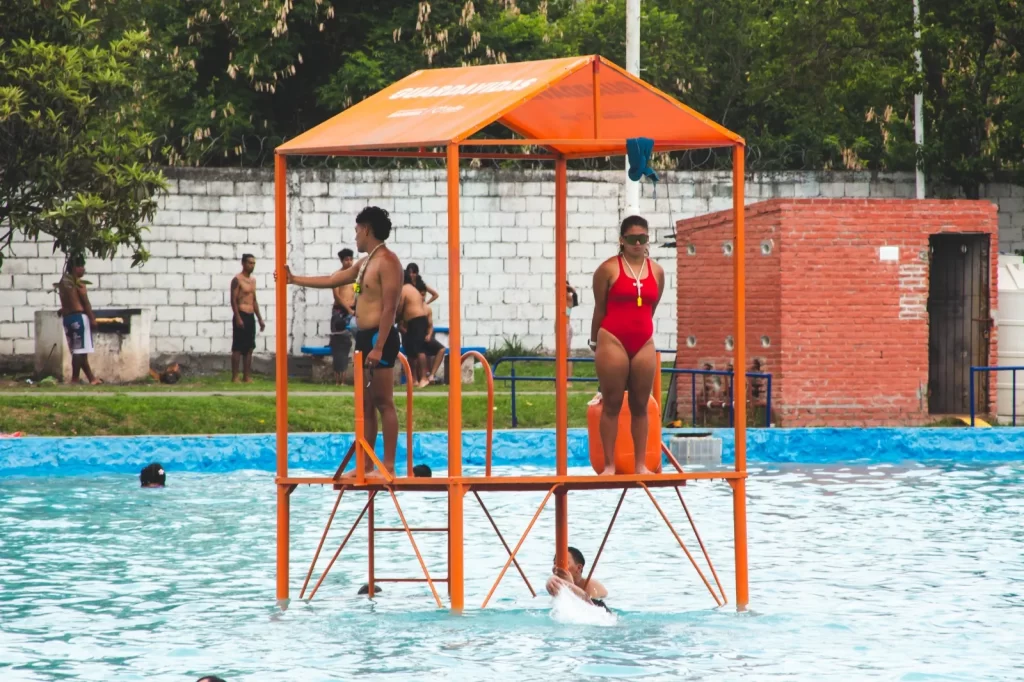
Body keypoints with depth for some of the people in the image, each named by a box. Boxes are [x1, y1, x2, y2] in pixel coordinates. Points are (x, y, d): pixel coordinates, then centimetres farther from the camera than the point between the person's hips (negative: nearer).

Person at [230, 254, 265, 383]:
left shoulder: (253, 280, 16)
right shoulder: (237, 280, -8)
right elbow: (233, 300, -13)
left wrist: (260, 319, 18)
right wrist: (238, 318, -21)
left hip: (251, 316, 8)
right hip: (241, 316, -8)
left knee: (249, 348, 7)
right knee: (238, 348, -6)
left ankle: (247, 376, 10)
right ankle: (235, 377, -4)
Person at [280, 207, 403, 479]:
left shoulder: (387, 262, -12)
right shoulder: (365, 263, 18)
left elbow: (389, 308, -19)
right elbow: (331, 280, 31)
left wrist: (379, 347, -24)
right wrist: (294, 280, 34)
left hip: (379, 337, -10)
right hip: (364, 336, 10)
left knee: (384, 403, -10)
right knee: (366, 404, 10)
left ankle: (388, 467, -12)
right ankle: (366, 466, 13)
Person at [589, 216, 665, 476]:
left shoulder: (657, 272, 8)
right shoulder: (609, 269, -4)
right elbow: (599, 308, 2)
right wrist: (595, 342, 7)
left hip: (644, 343, 4)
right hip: (613, 341, -4)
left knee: (640, 405, 6)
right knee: (612, 404, -1)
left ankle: (641, 465, 10)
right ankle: (609, 465, 1)